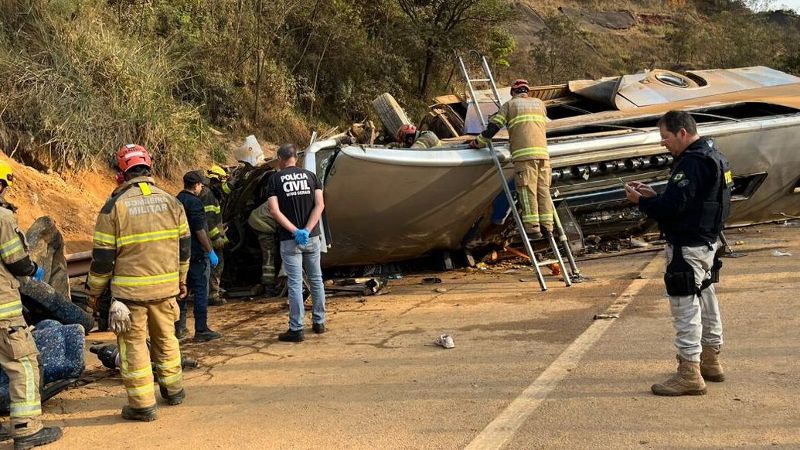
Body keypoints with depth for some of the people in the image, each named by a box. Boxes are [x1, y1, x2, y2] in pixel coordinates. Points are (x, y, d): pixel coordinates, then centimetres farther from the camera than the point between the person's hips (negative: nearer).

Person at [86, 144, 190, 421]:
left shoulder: (115, 206, -10)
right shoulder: (170, 202, 2)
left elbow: (103, 256, -8)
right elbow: (184, 246, 10)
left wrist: (94, 291, 4)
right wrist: (181, 279, 22)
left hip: (130, 290, -4)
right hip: (166, 286, 4)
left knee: (134, 344, 6)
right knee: (166, 337, 20)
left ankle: (142, 404, 11)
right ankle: (173, 390, 33)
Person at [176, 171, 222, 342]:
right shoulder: (194, 202, -14)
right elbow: (199, 230, -19)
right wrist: (210, 251, -15)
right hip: (197, 253, -9)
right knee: (200, 291, -3)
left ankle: (179, 328, 20)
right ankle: (201, 330, -2)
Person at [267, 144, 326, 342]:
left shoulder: (275, 179, -2)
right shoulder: (310, 176, 5)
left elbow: (274, 210, -12)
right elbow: (320, 205, -7)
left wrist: (295, 231, -13)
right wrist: (306, 230, -12)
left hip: (289, 240, -3)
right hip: (312, 237, 3)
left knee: (295, 283, -1)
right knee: (316, 280, 14)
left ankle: (296, 329, 1)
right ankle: (319, 322, 22)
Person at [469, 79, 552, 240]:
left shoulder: (510, 104, 13)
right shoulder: (540, 103, 24)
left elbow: (493, 126, 7)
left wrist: (478, 142, 19)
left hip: (523, 154, -4)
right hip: (542, 152, 4)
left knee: (527, 191, -6)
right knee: (543, 189, 6)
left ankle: (533, 229, -11)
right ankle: (546, 226, 4)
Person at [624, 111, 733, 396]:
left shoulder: (692, 163, -19)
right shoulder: (711, 156, 15)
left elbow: (673, 206, -24)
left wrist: (640, 201, -9)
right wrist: (652, 195, 10)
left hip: (687, 247, -11)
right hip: (707, 242, 11)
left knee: (685, 306, -6)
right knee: (705, 299, 19)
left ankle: (689, 374, -1)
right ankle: (710, 362, 34)